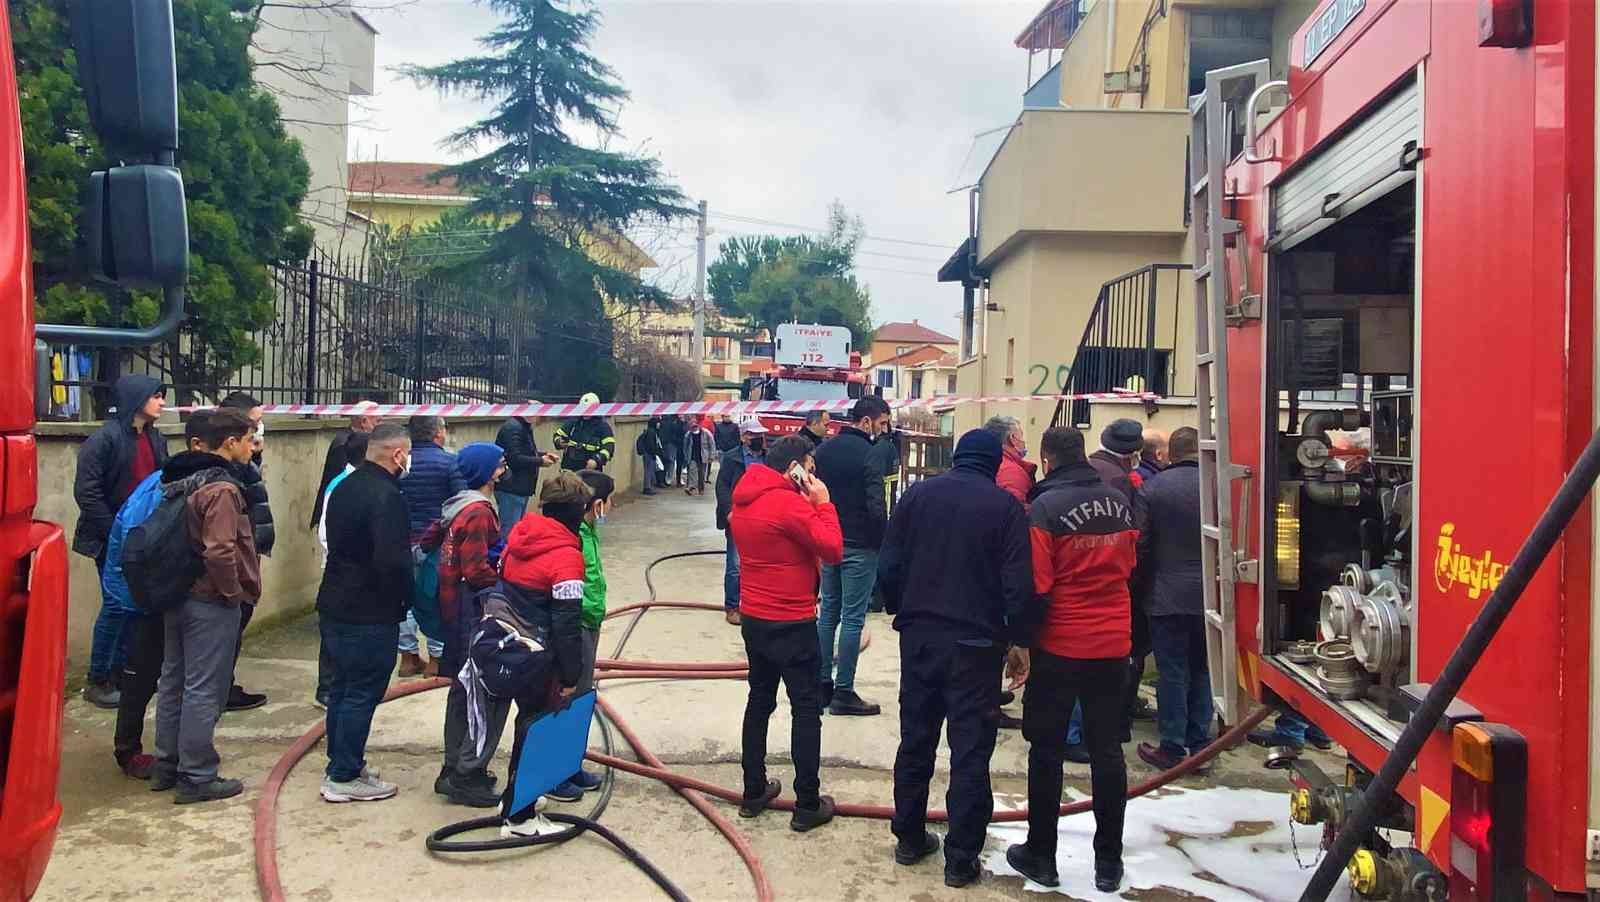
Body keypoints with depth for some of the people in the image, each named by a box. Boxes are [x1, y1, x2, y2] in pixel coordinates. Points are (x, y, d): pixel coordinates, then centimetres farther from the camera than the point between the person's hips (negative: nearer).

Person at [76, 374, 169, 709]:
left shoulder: (155, 438, 9)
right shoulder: (105, 438, -13)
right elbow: (86, 491, -16)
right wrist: (114, 534, -15)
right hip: (112, 539, -7)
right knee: (116, 605, -3)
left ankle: (119, 671, 23)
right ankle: (97, 681, 10)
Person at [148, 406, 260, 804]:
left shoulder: (180, 480, 8)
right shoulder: (221, 489, -20)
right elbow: (219, 552, -29)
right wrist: (236, 592, -15)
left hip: (177, 596, 9)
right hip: (210, 603, -9)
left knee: (173, 681, 17)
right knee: (204, 690, -1)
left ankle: (167, 765, 28)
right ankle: (197, 777, 6)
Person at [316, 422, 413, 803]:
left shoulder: (344, 487, 10)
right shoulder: (387, 497, -21)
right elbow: (394, 561, -28)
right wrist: (405, 596, -10)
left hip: (334, 605, 10)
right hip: (371, 614, -10)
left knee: (341, 687, 18)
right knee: (363, 693, 0)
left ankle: (339, 764, 29)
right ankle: (344, 778, 8)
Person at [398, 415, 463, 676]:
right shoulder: (449, 462, -10)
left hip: (405, 541, 4)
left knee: (406, 597, 14)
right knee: (439, 599, 6)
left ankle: (408, 657, 20)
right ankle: (436, 659, 12)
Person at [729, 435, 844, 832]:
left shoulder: (743, 500, 6)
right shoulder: (790, 503, -20)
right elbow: (833, 550, -19)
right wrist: (822, 503, -11)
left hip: (753, 618, 8)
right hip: (792, 624, -8)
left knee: (759, 701, 17)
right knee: (806, 710, 1)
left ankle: (754, 792, 24)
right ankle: (808, 806, 5)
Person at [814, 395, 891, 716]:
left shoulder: (824, 450, 7)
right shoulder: (869, 455, -16)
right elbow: (877, 509, -20)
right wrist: (883, 543, -6)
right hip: (859, 547, -7)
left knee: (828, 612, 16)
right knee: (852, 618, 0)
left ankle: (822, 682, 21)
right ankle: (843, 692, 4)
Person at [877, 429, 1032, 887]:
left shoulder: (918, 494, 1)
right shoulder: (1005, 505, -7)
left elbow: (888, 565, 1)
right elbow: (1018, 584, -10)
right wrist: (1020, 640, 1)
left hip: (918, 637, 4)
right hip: (976, 643, -3)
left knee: (915, 741, 16)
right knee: (970, 751, 4)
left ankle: (909, 839, 26)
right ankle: (961, 858, 9)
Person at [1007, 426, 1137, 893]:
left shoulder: (1046, 507, -14)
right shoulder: (1119, 502, 2)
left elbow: (1037, 586, -16)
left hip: (1059, 647, -4)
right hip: (1113, 644, 4)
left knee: (1047, 751, 8)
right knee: (1107, 750, 11)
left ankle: (1041, 855, 16)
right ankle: (1109, 862, 17)